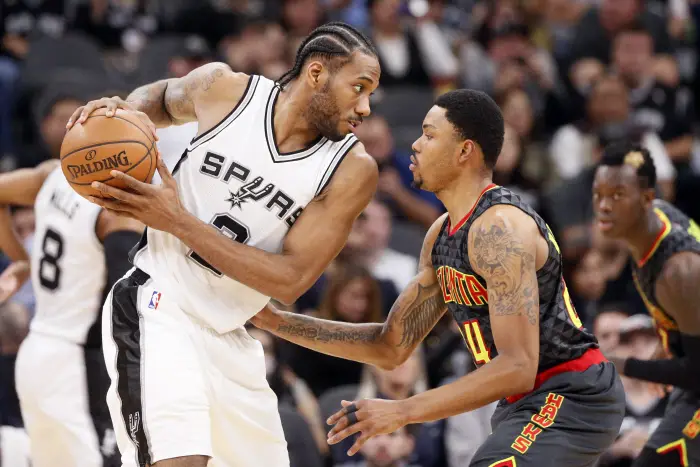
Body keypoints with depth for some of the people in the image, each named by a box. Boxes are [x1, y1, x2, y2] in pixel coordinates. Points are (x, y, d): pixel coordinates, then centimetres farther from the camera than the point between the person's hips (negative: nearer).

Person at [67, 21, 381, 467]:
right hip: (157, 308, -4)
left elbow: (292, 280, -14)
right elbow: (162, 97, 17)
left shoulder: (353, 169, -8)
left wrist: (179, 221, -20)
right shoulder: (223, 88, -8)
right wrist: (121, 110, -8)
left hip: (229, 336, 4)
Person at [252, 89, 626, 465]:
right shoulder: (441, 236, 10)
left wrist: (402, 411, -28)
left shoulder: (499, 227, -21)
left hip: (569, 397, -11)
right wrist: (274, 320, 7)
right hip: (527, 403, 11)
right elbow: (391, 347, 14)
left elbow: (517, 368, -27)